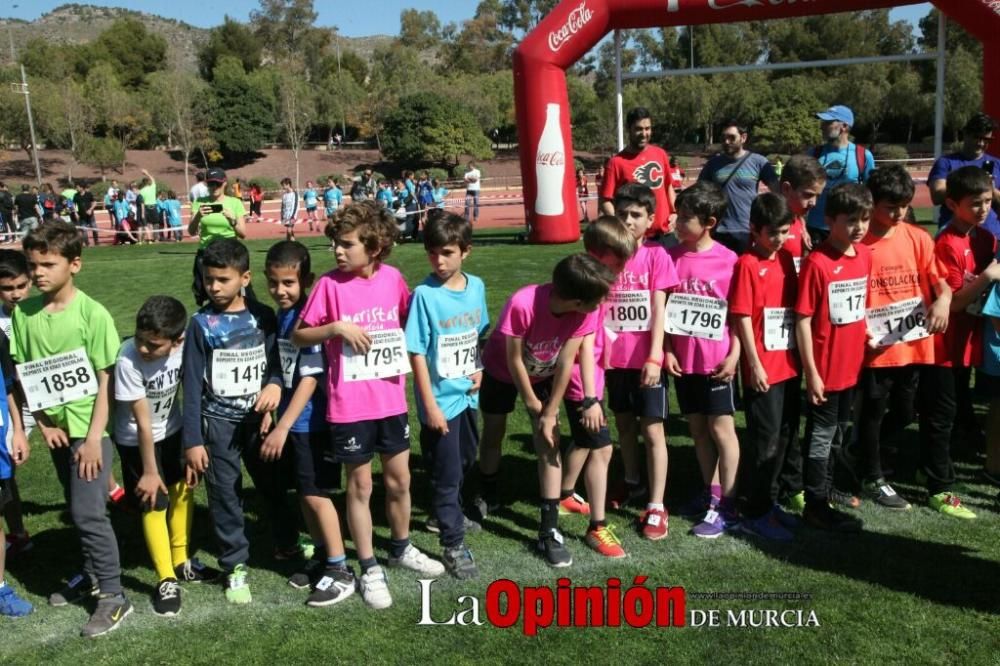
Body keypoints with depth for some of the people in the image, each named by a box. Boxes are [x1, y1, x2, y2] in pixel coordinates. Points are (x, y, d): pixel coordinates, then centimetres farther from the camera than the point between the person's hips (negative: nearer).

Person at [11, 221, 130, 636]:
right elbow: (22, 373, 5)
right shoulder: (23, 313, 0)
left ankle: (114, 595, 6)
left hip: (89, 428, -5)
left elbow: (105, 380, -13)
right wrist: (43, 423, -3)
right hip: (56, 428, 5)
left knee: (88, 513, -6)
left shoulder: (92, 314, -14)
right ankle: (92, 575, 34)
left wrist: (94, 437, -15)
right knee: (77, 509, 17)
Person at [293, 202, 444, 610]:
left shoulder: (393, 278, -2)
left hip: (391, 399, 3)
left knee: (399, 479, 15)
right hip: (349, 404, -3)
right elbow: (298, 336, -5)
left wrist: (402, 360, -2)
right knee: (360, 485, 9)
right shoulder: (330, 284, -10)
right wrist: (337, 327, -20)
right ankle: (369, 568, 23)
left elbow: (409, 320, 14)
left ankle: (401, 548, 39)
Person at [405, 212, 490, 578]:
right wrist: (429, 405, -17)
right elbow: (416, 353, -16)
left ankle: (448, 514, 47)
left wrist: (479, 367, -2)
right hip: (440, 400, -6)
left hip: (467, 394, 6)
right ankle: (453, 545, 17)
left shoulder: (476, 287, -1)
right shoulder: (424, 295, -17)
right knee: (446, 473, 4)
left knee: (465, 461, 23)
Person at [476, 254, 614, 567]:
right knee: (493, 435, 14)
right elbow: (514, 360, -27)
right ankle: (488, 498, 41)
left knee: (549, 443, -8)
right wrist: (532, 403, -14)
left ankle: (549, 530, -3)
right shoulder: (522, 304, -41)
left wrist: (550, 412, -17)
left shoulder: (586, 309, -30)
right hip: (501, 372, -2)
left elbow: (566, 361, -22)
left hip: (545, 374, 2)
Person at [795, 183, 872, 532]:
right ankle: (816, 505, 18)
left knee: (838, 433, 19)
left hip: (852, 364, 6)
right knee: (821, 435, 5)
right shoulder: (817, 262, -18)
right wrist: (811, 372, -16)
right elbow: (803, 320, -17)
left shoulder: (865, 255, 2)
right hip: (824, 368, -6)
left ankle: (826, 486, 36)